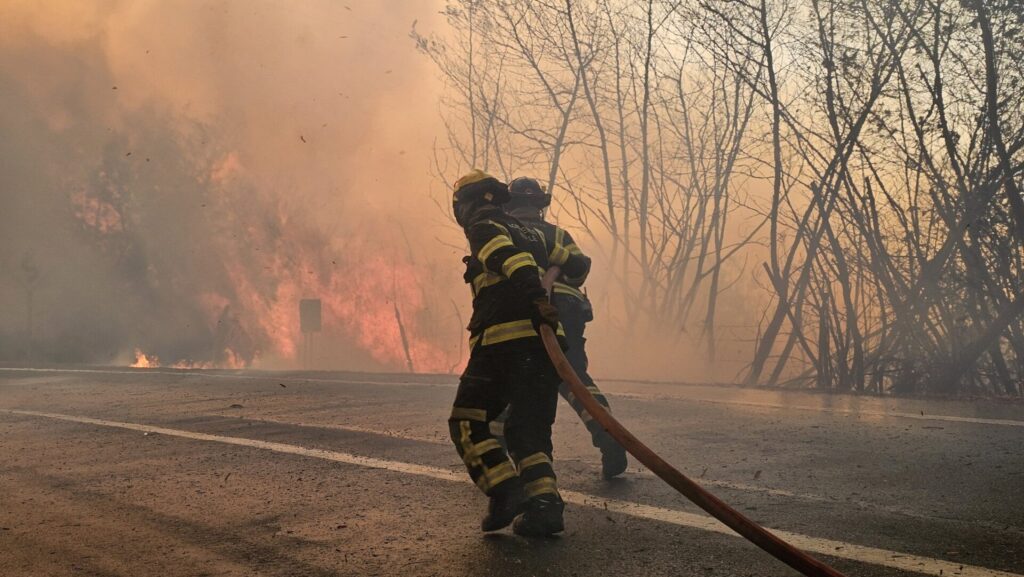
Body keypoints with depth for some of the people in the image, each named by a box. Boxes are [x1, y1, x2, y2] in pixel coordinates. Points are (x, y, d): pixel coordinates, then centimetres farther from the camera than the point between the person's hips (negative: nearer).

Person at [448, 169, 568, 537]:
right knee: (530, 429, 9)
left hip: (503, 340, -7)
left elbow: (510, 258, -16)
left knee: (467, 421, 4)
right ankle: (544, 501, -13)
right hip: (544, 341, 7)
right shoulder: (529, 234, 28)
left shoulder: (485, 228, 3)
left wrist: (535, 296, -29)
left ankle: (508, 492, -13)